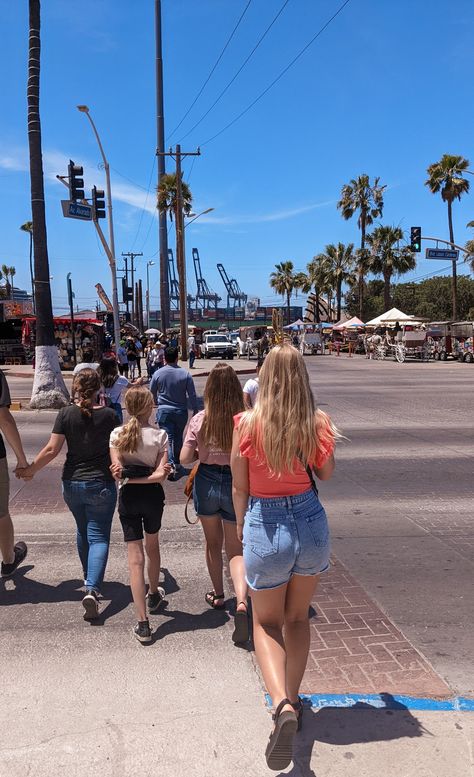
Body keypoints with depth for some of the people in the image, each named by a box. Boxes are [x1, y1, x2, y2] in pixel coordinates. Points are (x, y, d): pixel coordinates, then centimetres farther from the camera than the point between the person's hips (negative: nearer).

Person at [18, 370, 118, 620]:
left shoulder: (66, 414, -7)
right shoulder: (108, 415, -10)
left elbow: (52, 449, -10)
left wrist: (31, 469, 4)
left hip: (72, 484, 3)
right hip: (101, 485, -3)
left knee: (83, 532, 23)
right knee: (98, 536, 1)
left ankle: (89, 581, 38)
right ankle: (92, 588, -17)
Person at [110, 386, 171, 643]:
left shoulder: (116, 435, -7)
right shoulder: (160, 435, -10)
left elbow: (117, 471, -14)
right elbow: (161, 475, -16)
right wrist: (148, 477, -13)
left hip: (128, 496, 0)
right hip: (153, 496, 0)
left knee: (135, 557, 1)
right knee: (152, 544, 25)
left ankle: (142, 623, -2)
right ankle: (154, 594, 47)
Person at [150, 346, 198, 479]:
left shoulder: (158, 374, -5)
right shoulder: (185, 374, -7)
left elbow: (152, 393, 8)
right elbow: (192, 395, -5)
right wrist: (195, 411, 5)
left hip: (164, 410, -1)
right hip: (181, 411, 1)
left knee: (168, 438, -1)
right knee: (178, 438, 16)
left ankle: (171, 466, -14)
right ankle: (177, 464, 30)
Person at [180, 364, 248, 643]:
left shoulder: (200, 420, -12)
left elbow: (185, 459, -9)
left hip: (207, 483, 1)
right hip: (236, 486, -1)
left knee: (213, 543, 23)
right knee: (236, 550, 9)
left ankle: (218, 595, 39)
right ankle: (242, 602, -12)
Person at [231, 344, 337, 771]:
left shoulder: (247, 424, -13)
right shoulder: (318, 422, -9)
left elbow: (240, 487, -4)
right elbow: (326, 472, 7)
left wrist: (241, 524, 14)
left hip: (265, 526, -2)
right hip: (312, 523, 3)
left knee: (267, 622, 17)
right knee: (297, 616, 26)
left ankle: (282, 705, -5)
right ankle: (293, 701, 38)